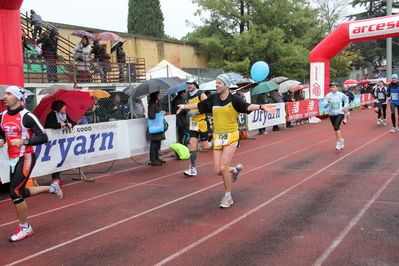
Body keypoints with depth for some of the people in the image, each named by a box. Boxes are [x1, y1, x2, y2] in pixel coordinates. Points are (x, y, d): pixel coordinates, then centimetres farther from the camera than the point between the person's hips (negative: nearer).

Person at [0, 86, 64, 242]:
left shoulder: (27, 116, -14)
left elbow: (43, 137, -14)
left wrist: (24, 141, -26)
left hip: (25, 158, -8)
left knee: (15, 192, -9)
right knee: (19, 193, 13)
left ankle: (25, 228, 9)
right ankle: (52, 187, 33)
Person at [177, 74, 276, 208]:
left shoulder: (234, 99, -8)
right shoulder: (213, 98, 6)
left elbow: (247, 106, -24)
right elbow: (199, 105, 21)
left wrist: (262, 106, -41)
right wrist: (184, 106, 32)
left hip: (231, 136, -5)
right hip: (217, 137, 5)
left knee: (223, 168, -12)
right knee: (218, 171, 0)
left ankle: (228, 197, 11)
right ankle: (235, 170, 35)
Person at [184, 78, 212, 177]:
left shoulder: (201, 95, -9)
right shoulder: (189, 96, 11)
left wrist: (196, 112, -23)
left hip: (202, 122, -5)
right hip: (193, 123, 5)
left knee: (205, 146, 0)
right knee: (192, 143, -7)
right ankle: (193, 169, -5)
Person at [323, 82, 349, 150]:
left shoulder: (341, 95, -5)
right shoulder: (328, 95, -5)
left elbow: (346, 100, 17)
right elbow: (324, 106, -10)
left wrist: (345, 107, 3)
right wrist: (328, 102, -28)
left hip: (340, 113, -3)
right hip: (332, 114, 3)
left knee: (336, 127, -22)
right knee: (336, 129, 13)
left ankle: (338, 142, -11)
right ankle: (341, 140, 38)